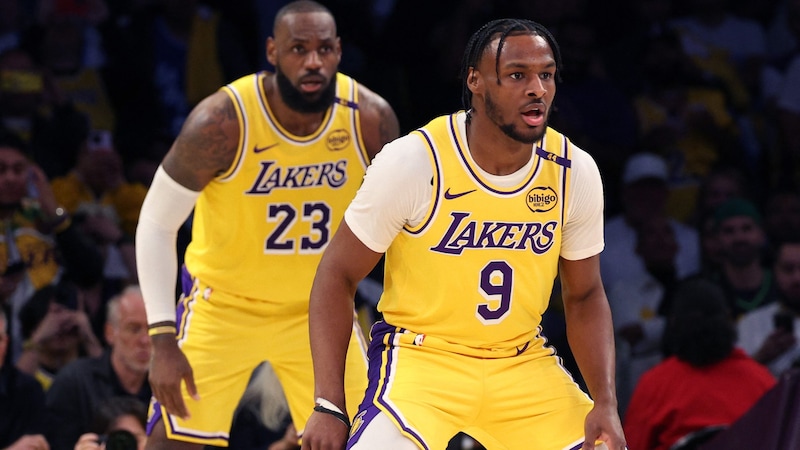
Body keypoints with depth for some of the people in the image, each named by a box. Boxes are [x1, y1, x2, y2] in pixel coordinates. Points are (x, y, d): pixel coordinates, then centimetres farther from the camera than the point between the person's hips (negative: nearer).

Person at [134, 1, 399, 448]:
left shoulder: (372, 118, -16)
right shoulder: (222, 121, -25)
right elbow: (157, 224, -15)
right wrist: (164, 341, -20)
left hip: (318, 307, 3)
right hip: (223, 303, -3)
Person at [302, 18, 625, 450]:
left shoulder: (575, 172, -5)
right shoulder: (412, 161, -16)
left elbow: (584, 297, 9)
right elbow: (337, 275, -8)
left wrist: (606, 403, -6)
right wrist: (329, 406, -15)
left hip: (523, 362, 4)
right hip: (421, 353, -4)